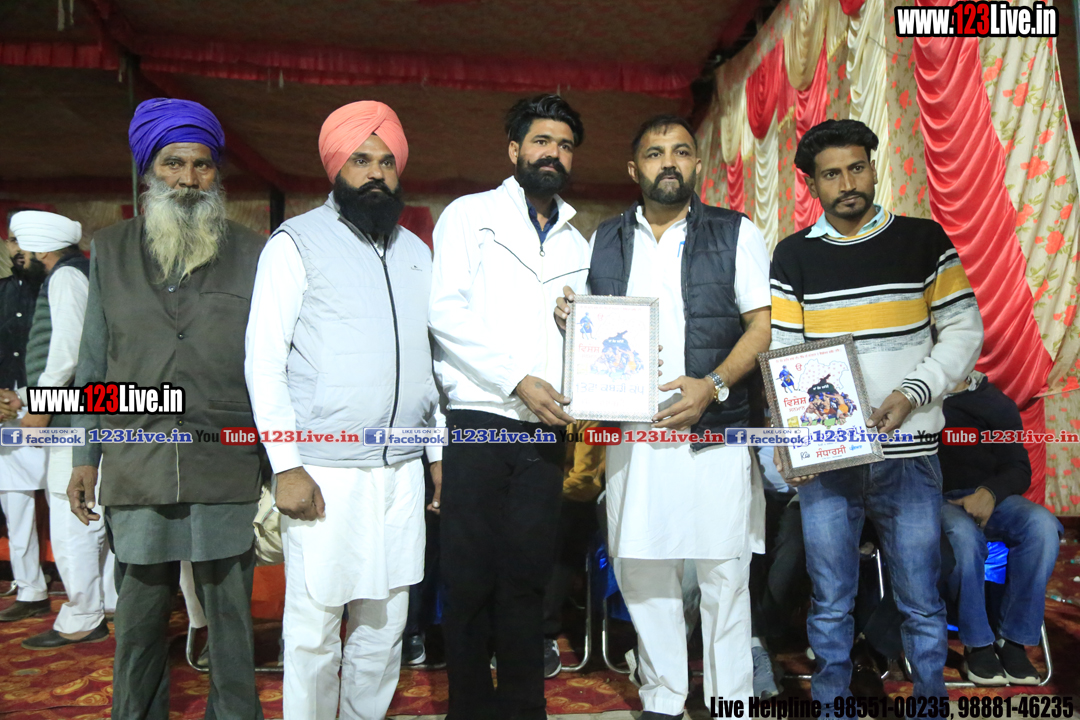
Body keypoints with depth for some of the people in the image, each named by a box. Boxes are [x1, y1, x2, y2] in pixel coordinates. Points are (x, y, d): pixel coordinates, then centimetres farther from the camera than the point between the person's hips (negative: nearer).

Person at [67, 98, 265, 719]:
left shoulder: (251, 253, 4)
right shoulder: (111, 251, 12)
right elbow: (95, 362, 13)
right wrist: (85, 456, 8)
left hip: (228, 466, -2)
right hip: (136, 468, 2)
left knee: (230, 612, 7)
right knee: (139, 619, 11)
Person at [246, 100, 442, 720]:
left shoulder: (416, 253, 16)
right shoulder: (297, 243, 0)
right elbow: (263, 361, -5)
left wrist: (439, 452, 14)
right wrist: (287, 467, -12)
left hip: (403, 471, 5)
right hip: (324, 472, -4)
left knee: (385, 623, 11)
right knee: (315, 629, 1)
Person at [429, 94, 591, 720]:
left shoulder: (577, 242, 20)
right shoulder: (470, 215, 6)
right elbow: (446, 311, -7)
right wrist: (518, 380, -13)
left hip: (543, 431, 4)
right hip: (477, 423, -4)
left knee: (527, 579, 8)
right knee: (471, 579, 2)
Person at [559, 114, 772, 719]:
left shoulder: (736, 234, 6)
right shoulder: (606, 240, 14)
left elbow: (765, 324, -2)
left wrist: (713, 385, -17)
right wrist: (570, 318, -4)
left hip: (715, 432, -2)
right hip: (631, 432, 3)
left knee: (724, 574, 2)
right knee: (640, 570, 8)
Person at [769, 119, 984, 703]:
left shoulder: (923, 240, 5)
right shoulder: (793, 255, 6)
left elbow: (963, 329, 4)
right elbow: (780, 353, 2)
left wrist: (913, 394, -11)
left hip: (908, 454, 0)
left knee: (920, 603, 7)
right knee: (830, 604, 9)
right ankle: (831, 704, 26)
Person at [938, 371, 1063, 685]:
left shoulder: (996, 403, 18)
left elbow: (1018, 469, 10)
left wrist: (990, 492, -12)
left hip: (987, 497, 4)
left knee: (1041, 524, -28)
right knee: (963, 533, -37)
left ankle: (1012, 639, -16)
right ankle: (978, 645, -19)